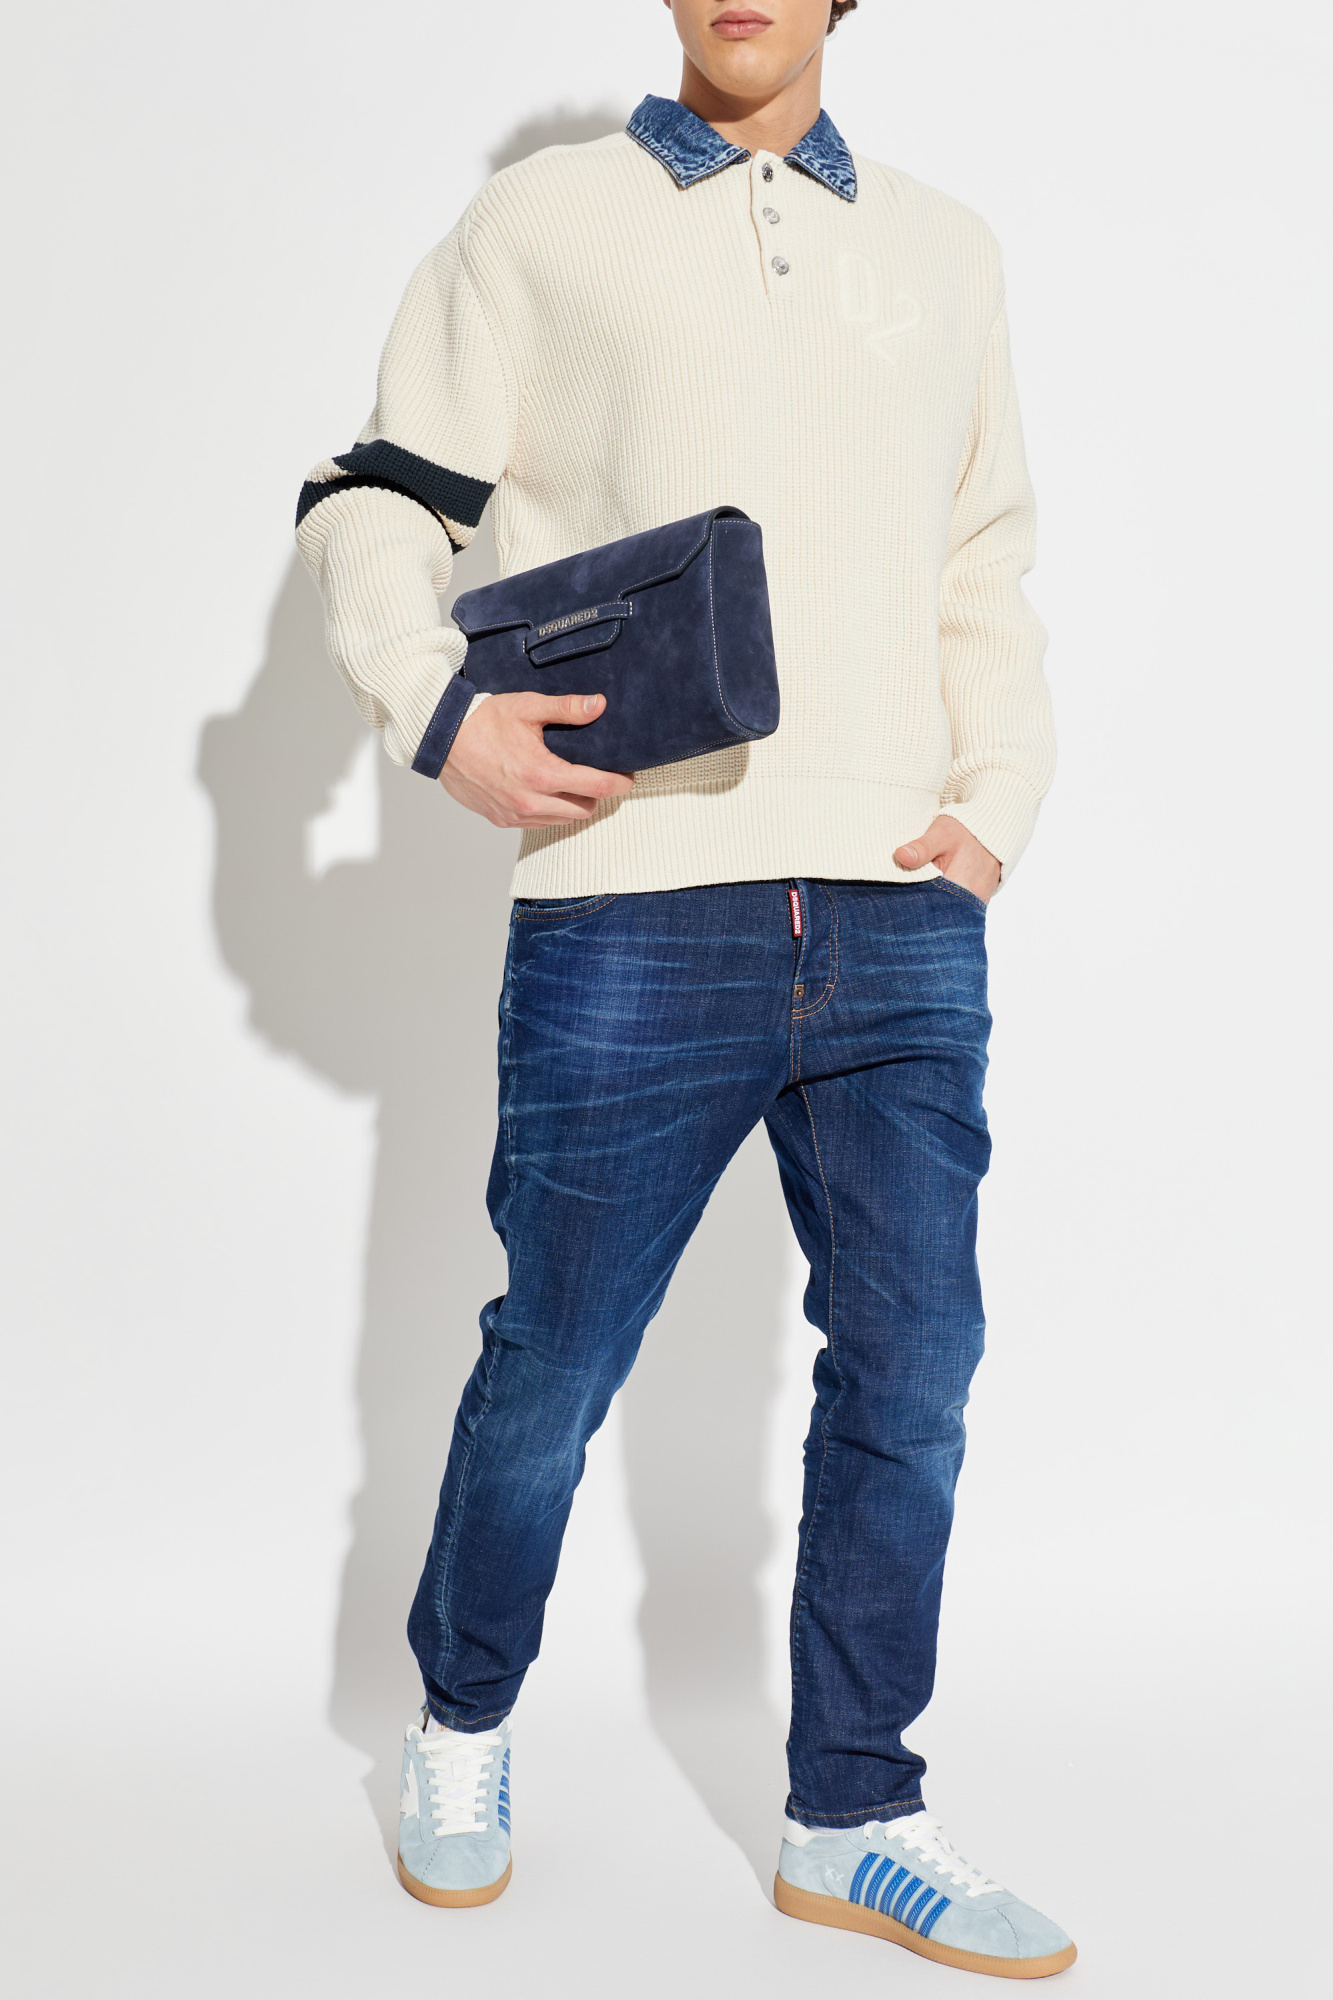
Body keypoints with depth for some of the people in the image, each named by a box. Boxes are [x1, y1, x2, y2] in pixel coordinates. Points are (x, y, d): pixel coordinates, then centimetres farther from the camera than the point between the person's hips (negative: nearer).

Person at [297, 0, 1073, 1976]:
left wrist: (998, 797, 9)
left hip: (901, 924, 4)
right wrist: (439, 716, -8)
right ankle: (461, 1728, 33)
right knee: (551, 1370, 7)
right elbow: (375, 500, 9)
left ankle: (852, 1816, 22)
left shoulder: (947, 251, 19)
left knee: (912, 1369, 5)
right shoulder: (546, 220, 9)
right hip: (633, 920, -3)